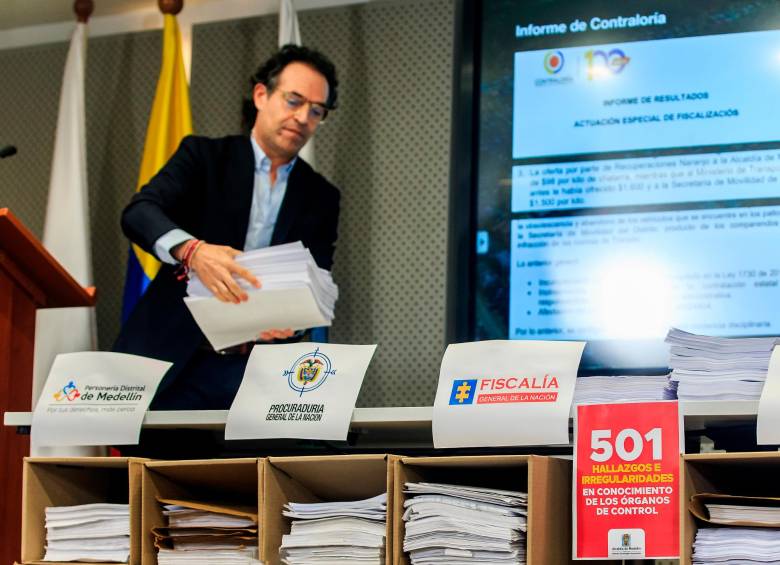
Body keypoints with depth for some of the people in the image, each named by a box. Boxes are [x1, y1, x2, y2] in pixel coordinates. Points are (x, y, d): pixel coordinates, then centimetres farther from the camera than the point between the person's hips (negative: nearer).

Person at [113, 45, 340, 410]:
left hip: (255, 373, 2)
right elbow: (138, 212, -12)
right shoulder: (204, 156, 4)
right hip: (173, 354, -2)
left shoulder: (321, 198, 12)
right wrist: (192, 250, -34)